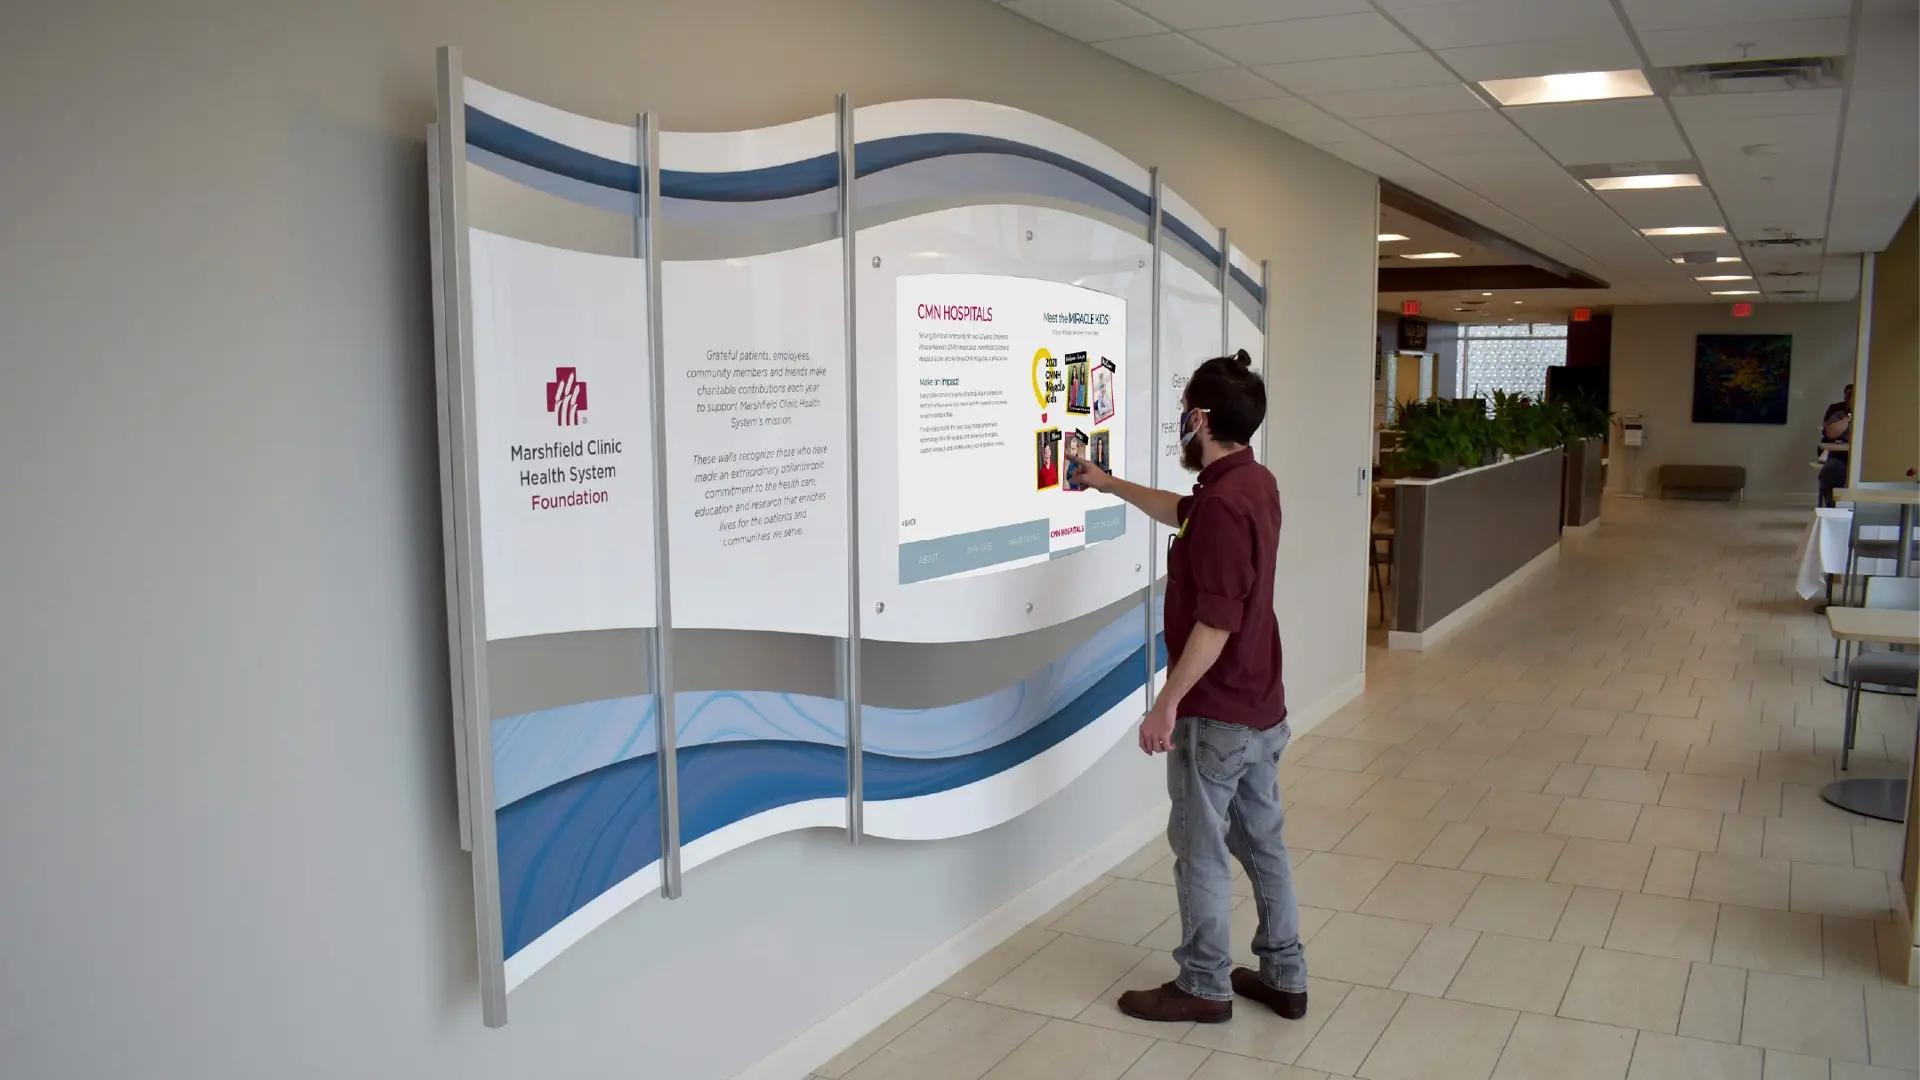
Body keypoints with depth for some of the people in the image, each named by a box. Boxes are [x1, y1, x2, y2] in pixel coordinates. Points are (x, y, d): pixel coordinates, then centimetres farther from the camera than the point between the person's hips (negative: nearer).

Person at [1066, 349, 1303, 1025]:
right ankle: (1284, 976, 29)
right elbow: (1183, 514, 26)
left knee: (1200, 850, 6)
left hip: (1215, 713, -9)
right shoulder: (1253, 484, 6)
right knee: (1262, 842, 18)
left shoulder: (1223, 503, -25)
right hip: (1260, 706, 9)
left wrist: (1168, 704, -19)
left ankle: (1204, 988, 20)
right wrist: (1110, 484, 33)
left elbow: (1216, 621, -26)